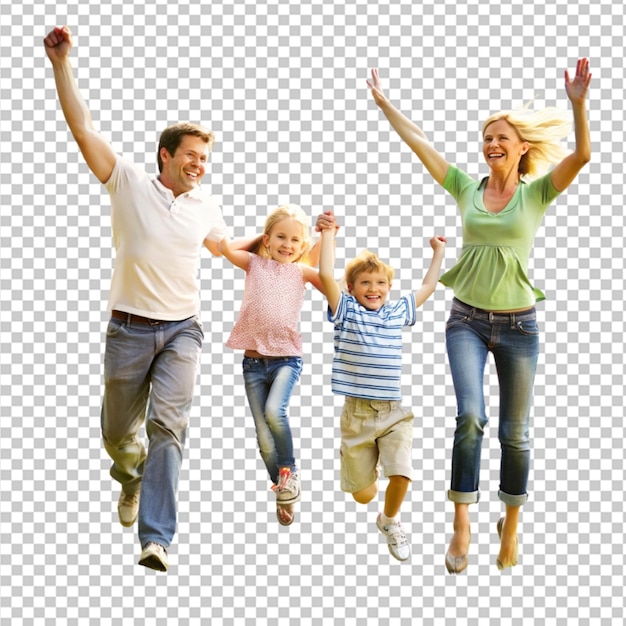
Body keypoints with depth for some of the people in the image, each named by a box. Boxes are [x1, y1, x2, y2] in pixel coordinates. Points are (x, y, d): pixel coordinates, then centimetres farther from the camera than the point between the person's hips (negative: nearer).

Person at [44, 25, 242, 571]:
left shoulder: (206, 207, 9)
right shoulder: (129, 183, -1)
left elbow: (226, 249, 30)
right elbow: (84, 128, -10)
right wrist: (62, 64, -16)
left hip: (182, 329, 1)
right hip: (129, 328, -1)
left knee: (168, 425, -15)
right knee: (117, 430, 10)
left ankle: (156, 538, -17)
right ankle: (132, 478, 47)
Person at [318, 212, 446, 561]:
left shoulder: (399, 312, 10)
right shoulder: (346, 311, 0)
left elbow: (428, 287, 23)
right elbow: (326, 275, -12)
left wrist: (439, 251, 26)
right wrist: (329, 234, -8)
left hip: (394, 413, 2)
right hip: (356, 414, -2)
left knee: (401, 475, -17)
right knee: (363, 495, 3)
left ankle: (390, 520, 16)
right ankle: (365, 464, 41)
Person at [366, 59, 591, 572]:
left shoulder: (537, 193, -1)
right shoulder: (467, 189, 5)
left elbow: (581, 155, -17)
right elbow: (419, 142, 6)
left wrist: (578, 104, -30)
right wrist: (384, 102, 6)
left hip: (517, 324, -1)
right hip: (467, 320, 1)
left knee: (515, 432, 7)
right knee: (470, 415, -19)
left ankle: (510, 527, 26)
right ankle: (461, 527, -11)